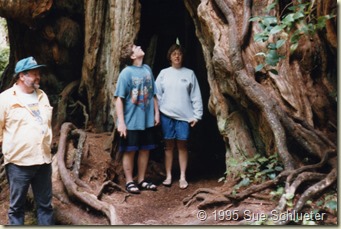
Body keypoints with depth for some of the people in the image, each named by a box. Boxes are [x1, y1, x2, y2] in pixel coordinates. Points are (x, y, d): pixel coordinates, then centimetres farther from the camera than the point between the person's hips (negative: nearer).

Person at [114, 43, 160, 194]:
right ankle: (129, 182, 18)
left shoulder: (147, 69, 3)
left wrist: (156, 112, 10)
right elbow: (119, 98, -14)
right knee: (130, 151, 6)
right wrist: (121, 122, -18)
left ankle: (141, 180, 25)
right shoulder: (126, 73, -13)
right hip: (131, 121, -5)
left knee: (145, 150, 12)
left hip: (147, 120, 5)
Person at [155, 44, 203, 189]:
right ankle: (168, 176, 13)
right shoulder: (163, 73, 6)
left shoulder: (189, 73, 4)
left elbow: (196, 96, 2)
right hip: (167, 115, 1)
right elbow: (157, 94, 4)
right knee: (169, 145, 6)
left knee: (182, 146, 4)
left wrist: (197, 115, -4)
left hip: (184, 116, -1)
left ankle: (183, 177, 10)